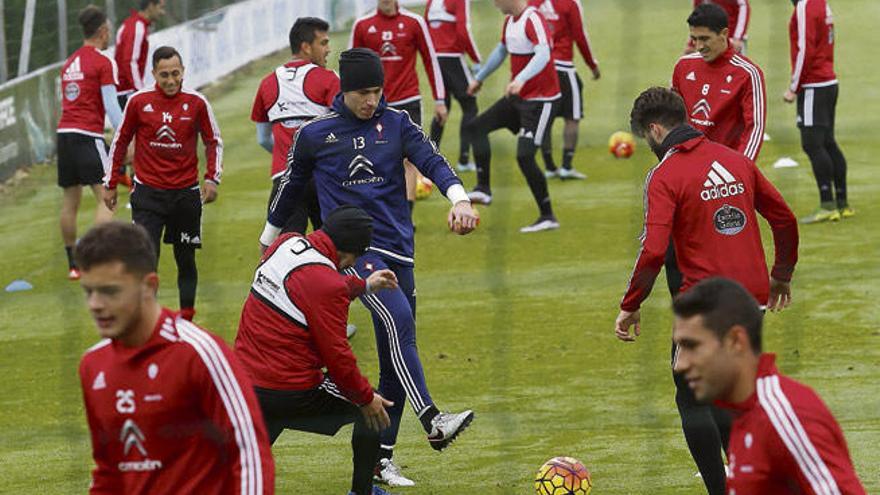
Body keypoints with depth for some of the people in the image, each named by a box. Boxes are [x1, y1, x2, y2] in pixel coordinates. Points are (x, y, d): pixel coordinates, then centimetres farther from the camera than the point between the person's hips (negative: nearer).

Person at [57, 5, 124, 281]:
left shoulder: (69, 63, 16)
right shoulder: (102, 63, -6)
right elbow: (111, 106, -11)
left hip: (64, 133, 8)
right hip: (88, 134, -8)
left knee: (70, 202, 11)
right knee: (105, 198, -9)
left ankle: (73, 265, 17)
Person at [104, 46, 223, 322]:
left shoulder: (196, 103, -1)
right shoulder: (138, 102, -3)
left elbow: (214, 142, 9)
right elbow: (120, 142, 8)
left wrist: (212, 179, -1)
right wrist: (110, 183, 10)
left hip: (186, 193, 1)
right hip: (148, 193, -1)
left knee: (186, 259, 10)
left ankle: (186, 317, 21)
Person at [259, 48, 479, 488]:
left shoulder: (396, 124, 8)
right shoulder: (314, 135, 4)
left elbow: (431, 160, -8)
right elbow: (291, 187, 17)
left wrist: (458, 198, -27)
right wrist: (269, 240, 28)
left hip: (398, 250, 4)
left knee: (394, 358, 5)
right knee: (398, 319, -28)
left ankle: (381, 457, 13)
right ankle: (432, 421, -39)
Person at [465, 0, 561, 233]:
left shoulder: (532, 19, -21)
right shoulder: (510, 20, 8)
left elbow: (543, 55, -37)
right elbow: (501, 51, 27)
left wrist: (520, 80, -50)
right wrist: (480, 78, 36)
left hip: (540, 100, -9)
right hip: (518, 97, 9)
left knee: (524, 156, -14)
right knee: (477, 126, 7)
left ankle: (548, 217, -5)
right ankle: (483, 189, 7)